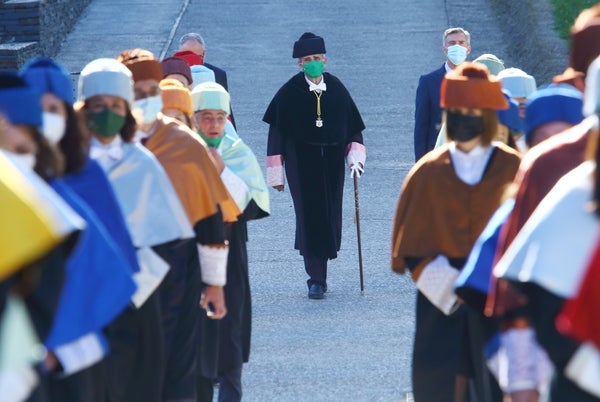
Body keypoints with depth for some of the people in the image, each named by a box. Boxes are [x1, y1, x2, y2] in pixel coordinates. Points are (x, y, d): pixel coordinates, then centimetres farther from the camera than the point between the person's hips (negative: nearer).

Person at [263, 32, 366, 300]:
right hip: (301, 163, -3)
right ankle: (316, 279, -6)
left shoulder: (336, 89, 4)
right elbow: (277, 131, -3)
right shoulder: (289, 92, -5)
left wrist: (355, 156, -3)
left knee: (330, 216, 5)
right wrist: (276, 173, -4)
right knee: (310, 216, -8)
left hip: (332, 162, 3)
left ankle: (319, 273, 21)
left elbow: (353, 126, 10)